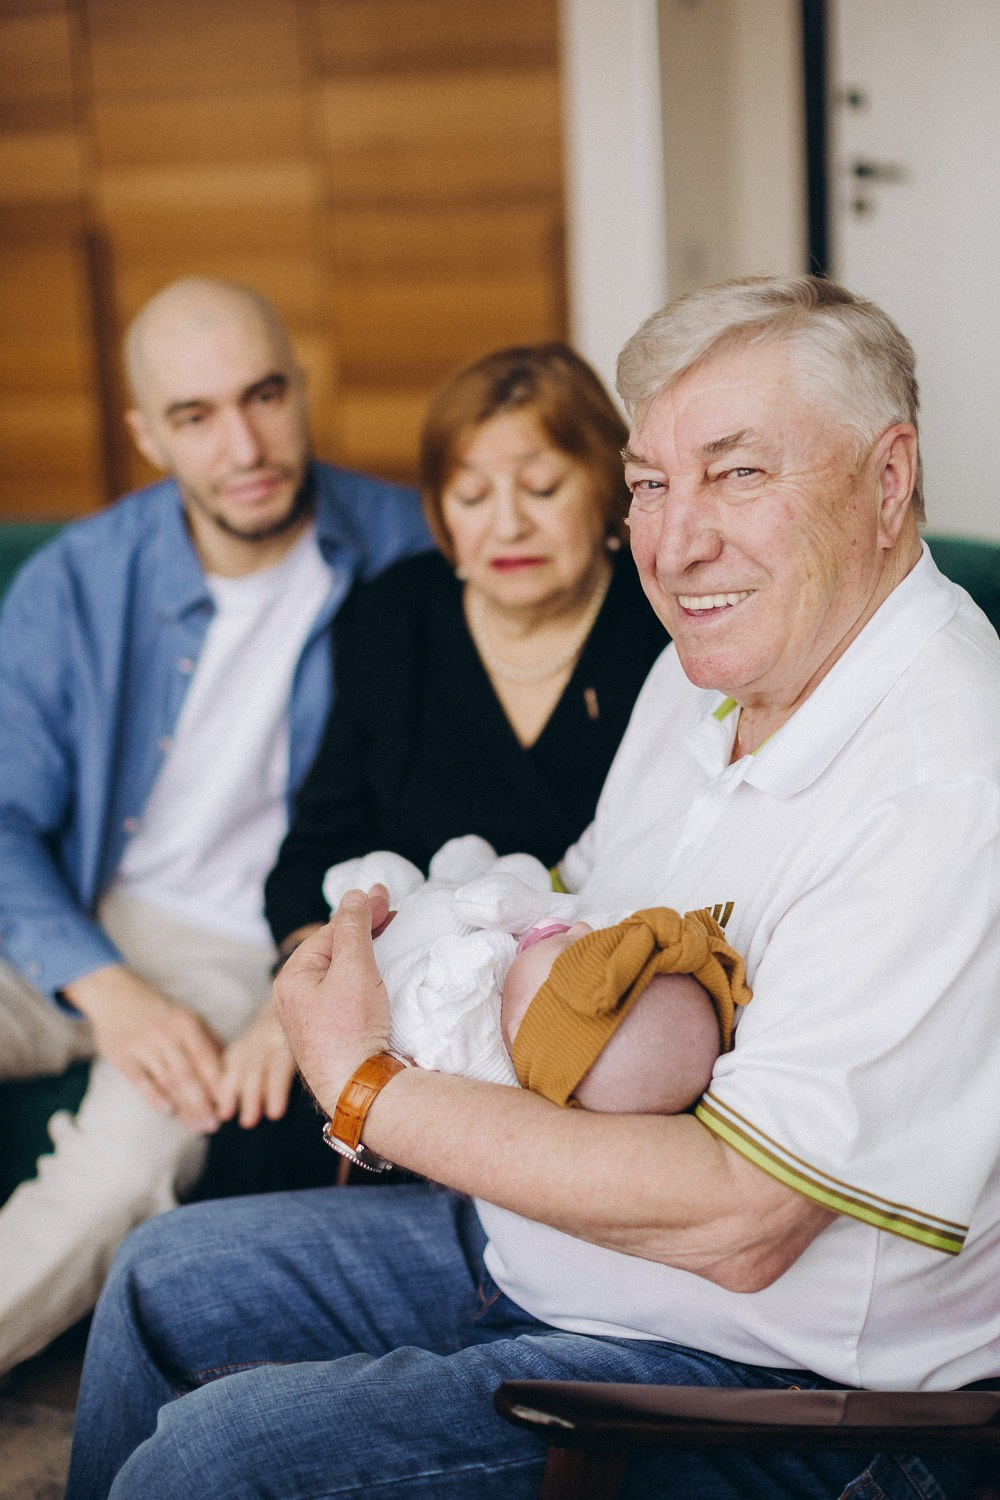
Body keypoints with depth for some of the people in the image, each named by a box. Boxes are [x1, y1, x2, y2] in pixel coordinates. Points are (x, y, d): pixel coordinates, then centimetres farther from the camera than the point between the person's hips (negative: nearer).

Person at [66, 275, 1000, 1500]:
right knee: (166, 1278, 17)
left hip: (764, 1387, -9)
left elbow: (741, 1218, -31)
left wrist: (367, 1090, -23)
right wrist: (389, 943, -5)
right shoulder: (712, 666, 3)